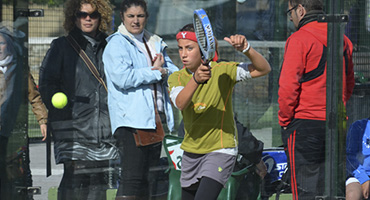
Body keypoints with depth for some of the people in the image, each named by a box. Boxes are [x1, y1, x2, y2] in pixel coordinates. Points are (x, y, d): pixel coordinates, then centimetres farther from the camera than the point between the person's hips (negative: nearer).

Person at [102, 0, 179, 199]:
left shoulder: (155, 43, 20)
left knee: (143, 178, 11)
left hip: (155, 120, 7)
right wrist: (156, 73, -7)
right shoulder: (117, 44, -1)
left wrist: (164, 70, -9)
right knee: (131, 179, -15)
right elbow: (123, 77, -16)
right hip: (130, 122, -7)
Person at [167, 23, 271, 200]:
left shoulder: (223, 71, -10)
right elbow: (180, 103, -25)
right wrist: (196, 79, -43)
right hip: (191, 151, 5)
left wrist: (246, 49, -35)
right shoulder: (177, 78, -3)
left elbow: (263, 69, -18)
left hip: (220, 150, -5)